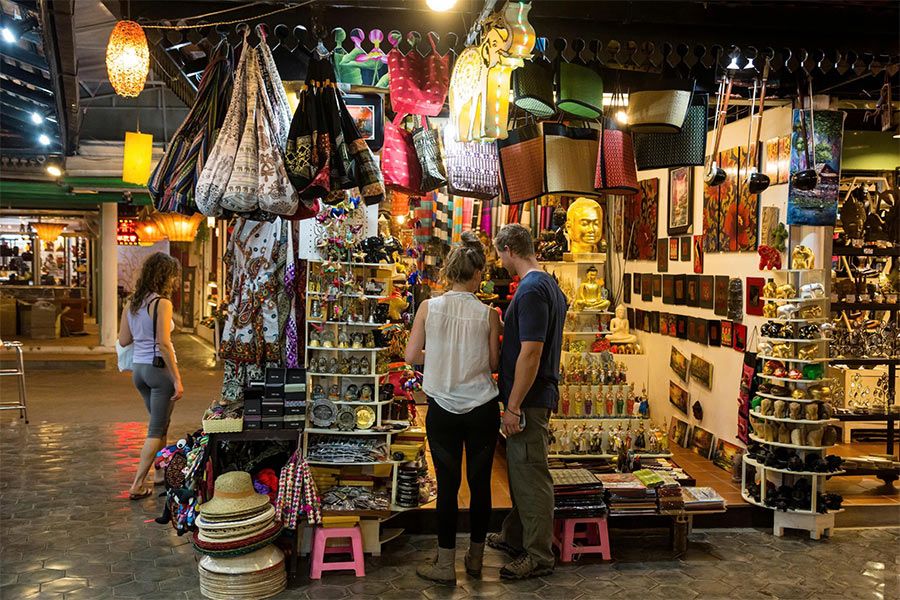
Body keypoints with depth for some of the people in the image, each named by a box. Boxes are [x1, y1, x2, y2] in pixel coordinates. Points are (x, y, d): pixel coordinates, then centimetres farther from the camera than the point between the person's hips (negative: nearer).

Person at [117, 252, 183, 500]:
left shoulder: (131, 304, 8)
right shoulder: (162, 303, -14)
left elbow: (123, 340, 10)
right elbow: (163, 344, -20)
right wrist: (177, 379, -19)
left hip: (139, 368, 8)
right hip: (159, 368, -8)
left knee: (160, 424, 23)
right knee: (157, 429, 2)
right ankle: (137, 485, 2)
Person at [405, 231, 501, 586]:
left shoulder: (428, 308, -7)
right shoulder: (488, 314, -8)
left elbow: (412, 356, -4)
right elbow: (494, 364, -1)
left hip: (442, 409, 0)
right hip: (482, 408, 0)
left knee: (447, 483, 8)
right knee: (480, 482, 12)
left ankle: (445, 564, 15)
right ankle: (475, 557, 26)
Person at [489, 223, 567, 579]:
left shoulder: (531, 289, -20)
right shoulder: (550, 285, 12)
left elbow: (530, 352, -25)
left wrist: (514, 406, -22)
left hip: (528, 400, -10)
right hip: (535, 396, 10)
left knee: (531, 476, 0)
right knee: (520, 471, 20)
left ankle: (539, 556, 11)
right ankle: (515, 537, 34)